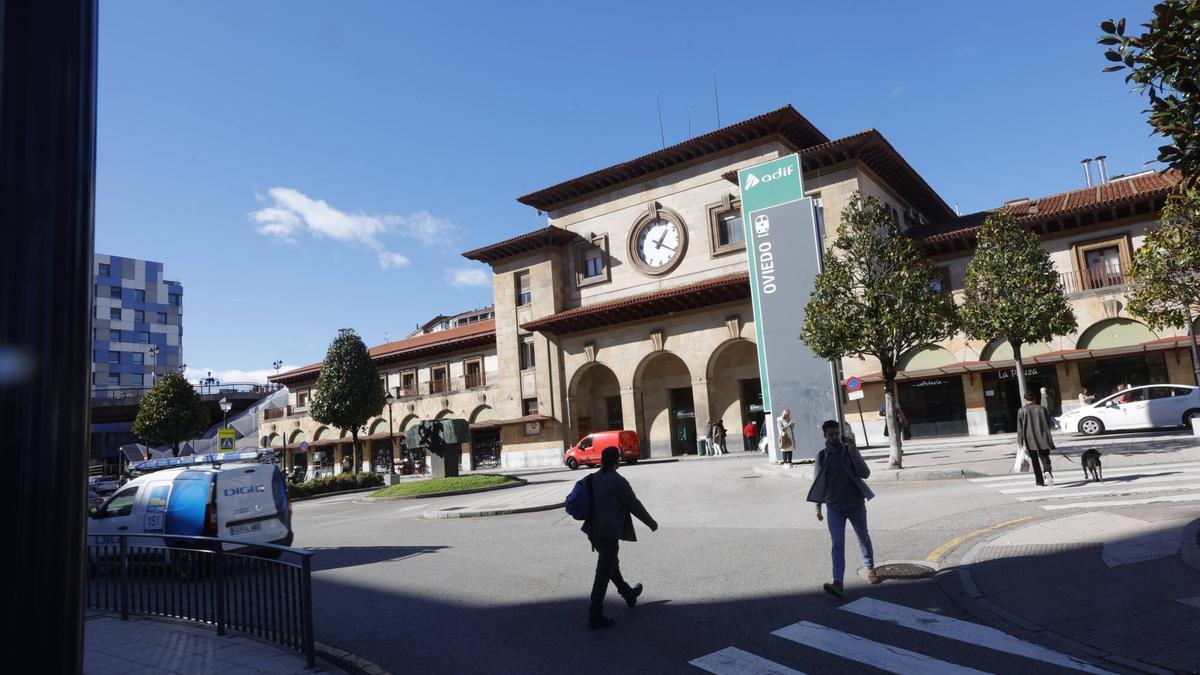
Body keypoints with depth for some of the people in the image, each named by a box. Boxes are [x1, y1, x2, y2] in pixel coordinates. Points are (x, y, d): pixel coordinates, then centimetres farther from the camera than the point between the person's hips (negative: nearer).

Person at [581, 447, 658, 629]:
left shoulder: (594, 478, 5)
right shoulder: (618, 481, -16)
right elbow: (634, 505, -9)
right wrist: (651, 523, 5)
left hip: (594, 530, 9)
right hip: (609, 532, -8)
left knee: (611, 564, 25)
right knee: (603, 573, -2)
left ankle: (629, 594, 47)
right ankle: (595, 616, 2)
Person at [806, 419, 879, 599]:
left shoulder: (850, 451, -5)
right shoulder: (822, 456, -1)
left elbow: (865, 473, -12)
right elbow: (818, 482, 7)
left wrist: (854, 455, -25)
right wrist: (818, 506, 7)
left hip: (856, 504, 0)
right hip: (834, 508, 0)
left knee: (864, 539, 17)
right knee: (837, 544, -9)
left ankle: (870, 568, 42)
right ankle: (838, 583, -14)